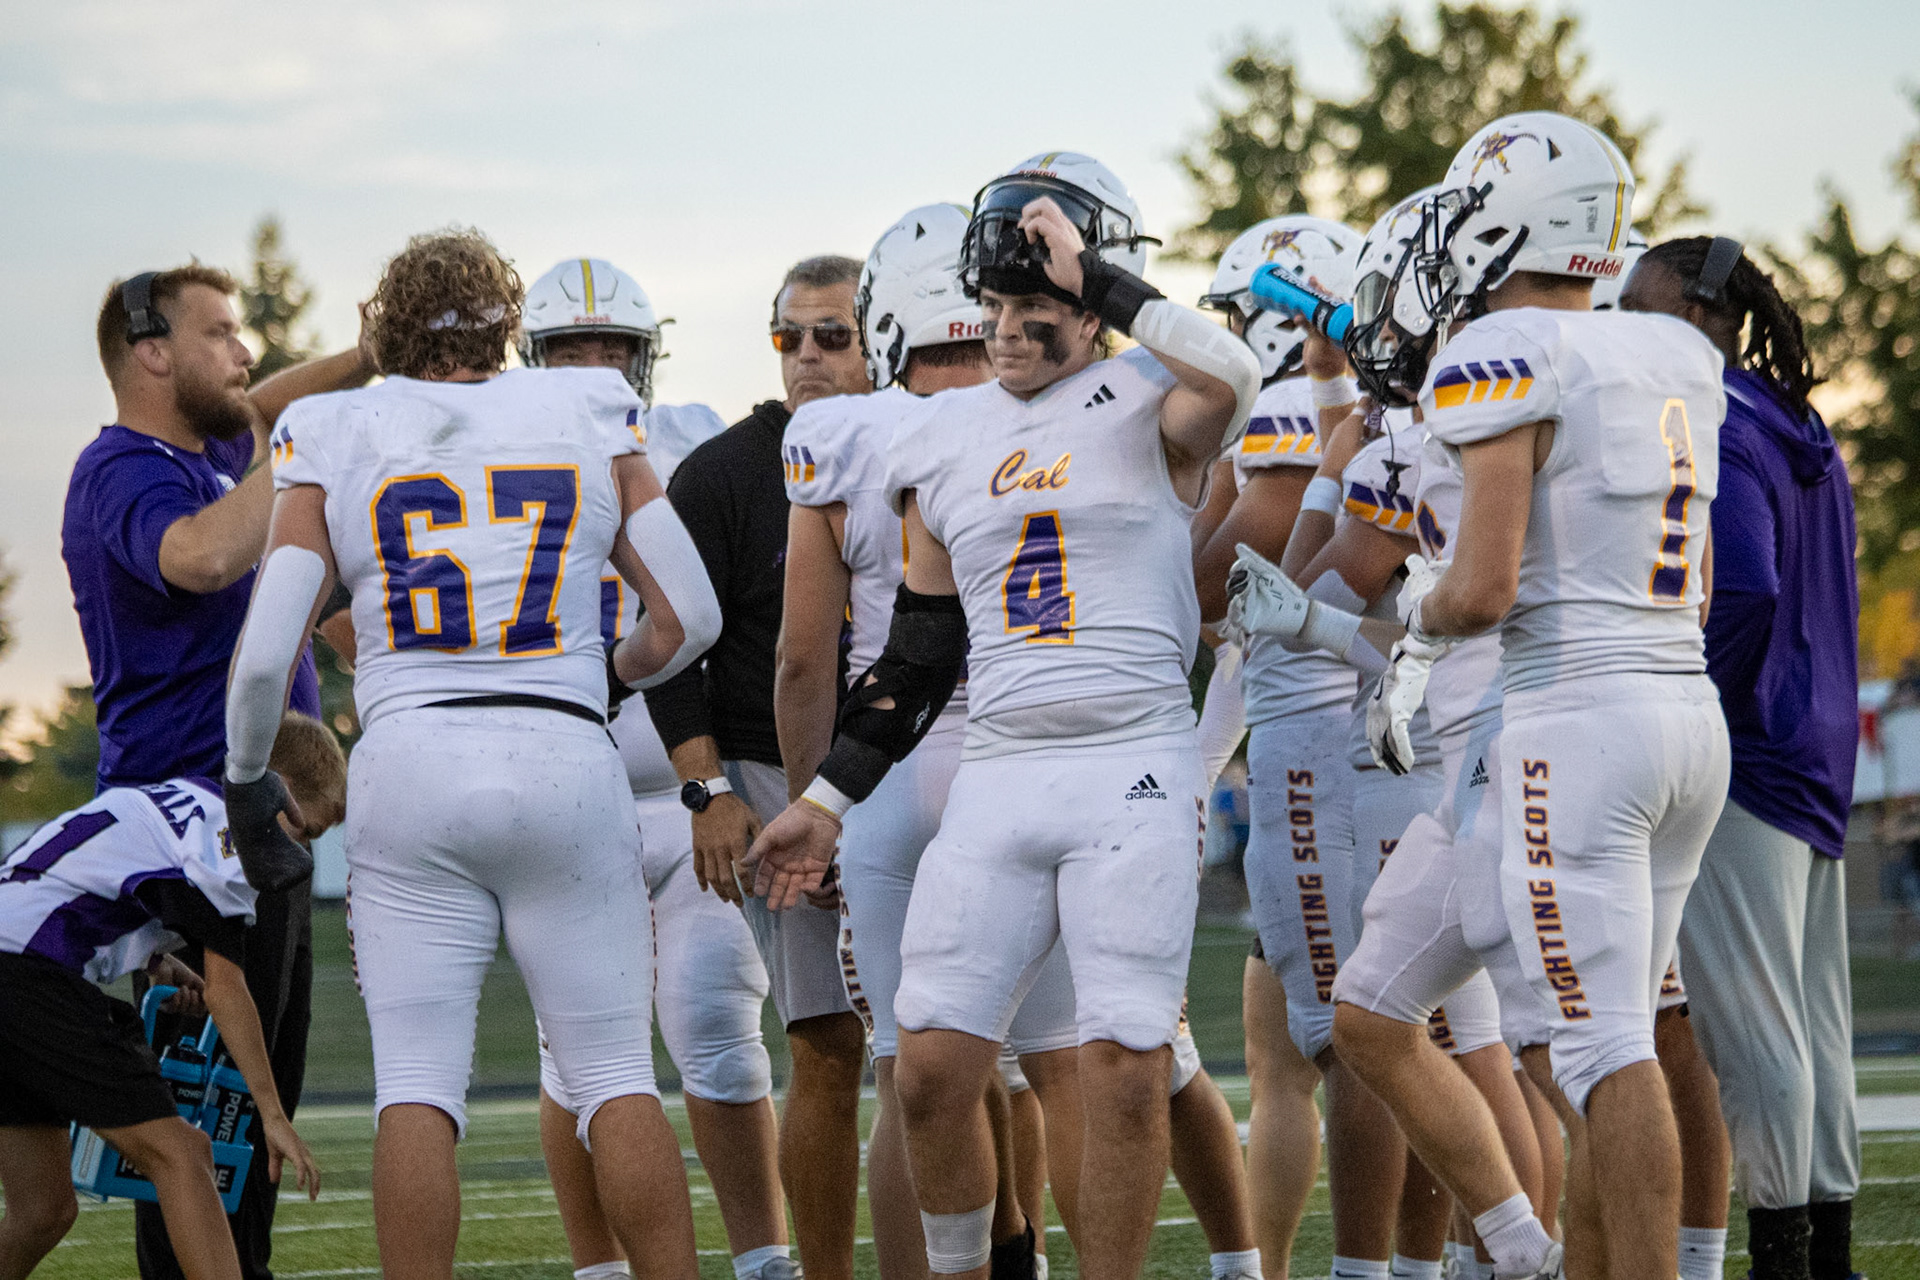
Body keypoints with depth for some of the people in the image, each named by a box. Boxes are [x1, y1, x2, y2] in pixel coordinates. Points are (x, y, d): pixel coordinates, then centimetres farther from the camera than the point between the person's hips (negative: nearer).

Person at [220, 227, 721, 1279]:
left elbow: (265, 654, -1)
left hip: (411, 769, 0)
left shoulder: (336, 441, 5)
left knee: (416, 1081, 1)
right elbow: (690, 615, 7)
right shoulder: (591, 422, 8)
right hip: (565, 761, 1)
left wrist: (246, 779, 16)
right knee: (615, 1075, 6)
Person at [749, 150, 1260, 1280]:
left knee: (1127, 1076, -9)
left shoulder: (1150, 406, 0)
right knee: (934, 1071, 0)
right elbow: (920, 651, 22)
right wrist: (829, 800, 22)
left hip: (1136, 770, -5)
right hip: (997, 777, 5)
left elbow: (1230, 378, -26)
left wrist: (1096, 274, -17)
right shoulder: (947, 442, 15)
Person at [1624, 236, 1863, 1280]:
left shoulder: (1709, 437, -14)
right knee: (1813, 1019, 12)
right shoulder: (1805, 440, 15)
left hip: (1736, 756, -10)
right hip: (1817, 749, 10)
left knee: (1751, 1024, -5)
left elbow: (1742, 594, -24)